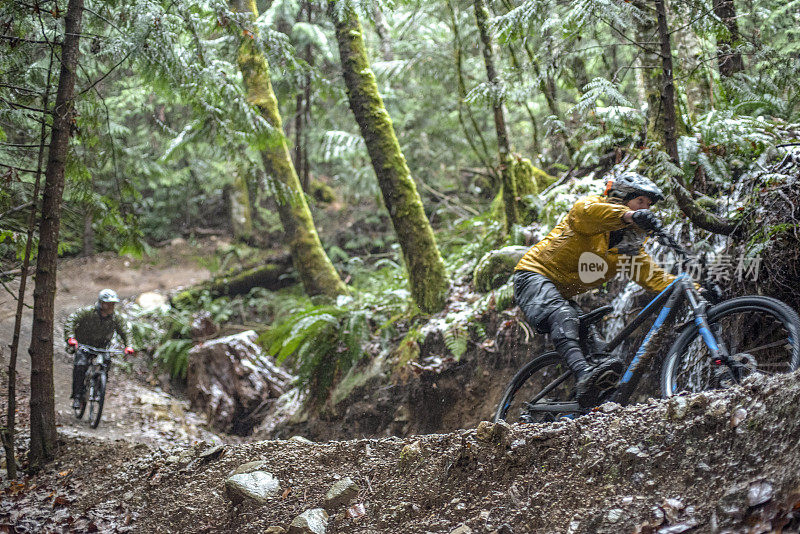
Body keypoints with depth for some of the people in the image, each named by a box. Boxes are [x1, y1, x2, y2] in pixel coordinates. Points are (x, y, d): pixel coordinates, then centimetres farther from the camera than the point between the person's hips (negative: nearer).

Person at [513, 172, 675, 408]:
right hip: (535, 276, -9)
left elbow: (655, 277, 2)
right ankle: (584, 374, -56)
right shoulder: (593, 206, -11)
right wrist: (630, 215, -55)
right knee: (563, 317, -36)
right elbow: (585, 210, -37)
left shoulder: (630, 247, 10)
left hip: (563, 295, 9)